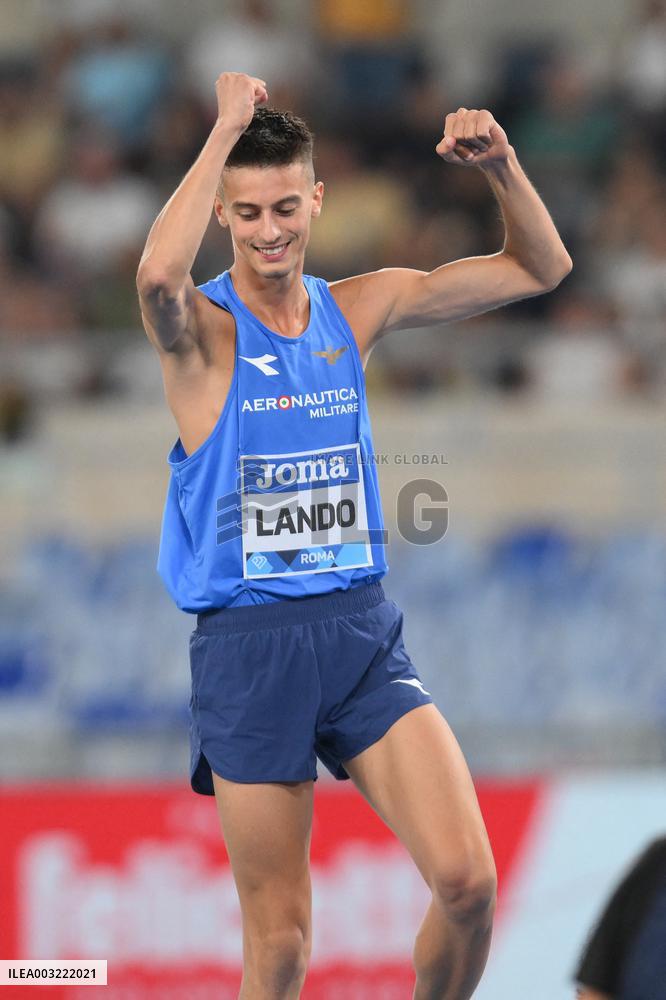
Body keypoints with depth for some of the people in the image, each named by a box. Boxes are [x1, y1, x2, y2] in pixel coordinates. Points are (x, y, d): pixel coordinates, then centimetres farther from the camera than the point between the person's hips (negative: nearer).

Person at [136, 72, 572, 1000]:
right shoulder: (202, 329, -7)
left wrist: (501, 167, -6)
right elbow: (160, 274, -33)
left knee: (468, 880, -11)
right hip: (247, 645, -3)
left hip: (362, 633, 4)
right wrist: (225, 130, -26)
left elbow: (540, 269, 13)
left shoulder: (357, 310, 8)